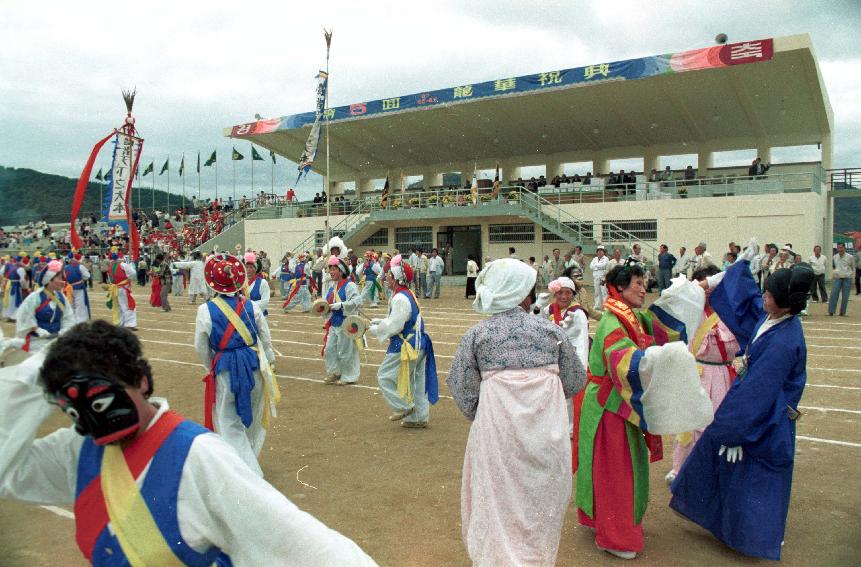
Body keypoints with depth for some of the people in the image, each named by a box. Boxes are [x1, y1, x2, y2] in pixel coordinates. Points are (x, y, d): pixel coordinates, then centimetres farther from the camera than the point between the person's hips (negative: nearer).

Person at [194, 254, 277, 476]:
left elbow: (201, 348, 0)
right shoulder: (251, 306, -3)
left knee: (230, 424, 8)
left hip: (225, 370, -3)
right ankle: (248, 459, 39)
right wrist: (269, 364, 19)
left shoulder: (206, 310, -9)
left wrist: (212, 368, 18)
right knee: (252, 418, 21)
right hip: (254, 366, 3)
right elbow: (266, 339, 4)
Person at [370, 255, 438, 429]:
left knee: (385, 376, 1)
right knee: (416, 382, 15)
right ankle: (419, 418, 23)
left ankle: (403, 407, 8)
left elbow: (394, 326, -23)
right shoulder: (408, 294, 13)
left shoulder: (400, 299, -21)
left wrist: (373, 329, -9)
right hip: (417, 346, 10)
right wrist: (378, 321, 12)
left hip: (406, 347, -10)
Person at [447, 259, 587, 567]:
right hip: (547, 429, 2)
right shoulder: (550, 329, 0)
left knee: (499, 502, 13)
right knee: (541, 500, 19)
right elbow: (575, 380, 6)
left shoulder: (477, 334, -2)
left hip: (497, 427, -1)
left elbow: (461, 387, -3)